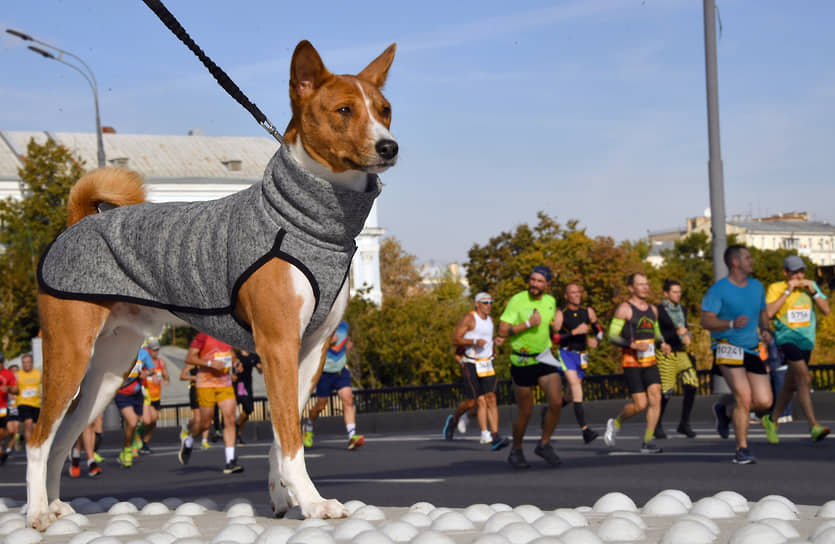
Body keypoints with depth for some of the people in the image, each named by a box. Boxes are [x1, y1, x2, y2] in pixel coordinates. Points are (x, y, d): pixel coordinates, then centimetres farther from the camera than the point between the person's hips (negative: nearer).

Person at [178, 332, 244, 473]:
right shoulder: (204, 336, -9)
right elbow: (189, 358, -12)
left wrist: (235, 362, 8)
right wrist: (210, 363, -22)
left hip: (225, 384, 5)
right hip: (206, 384, -5)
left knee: (230, 420, -9)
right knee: (205, 424, 2)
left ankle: (230, 462, -10)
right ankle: (188, 443, 34)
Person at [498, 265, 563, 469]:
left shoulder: (550, 301, 5)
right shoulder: (517, 301, -11)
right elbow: (502, 331, -16)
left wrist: (555, 324, 3)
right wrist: (528, 324, -24)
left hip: (544, 358, 4)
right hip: (522, 362, -4)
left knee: (556, 402, -14)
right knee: (526, 412, 2)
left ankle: (544, 444, 6)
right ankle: (516, 451, 24)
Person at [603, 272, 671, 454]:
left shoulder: (652, 309, 14)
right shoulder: (624, 309, -6)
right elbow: (612, 336, -9)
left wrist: (663, 343, 6)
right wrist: (633, 345, -22)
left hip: (650, 362, 6)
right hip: (631, 363, -6)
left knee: (656, 398, -10)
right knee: (640, 404, -11)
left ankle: (647, 442, -3)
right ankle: (615, 424, 18)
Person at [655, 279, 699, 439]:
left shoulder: (682, 310, 14)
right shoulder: (658, 311, -6)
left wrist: (688, 336, 2)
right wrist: (677, 333, -20)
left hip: (681, 353, 6)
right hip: (665, 355, -6)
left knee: (691, 386, -10)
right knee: (665, 391, -9)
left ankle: (684, 424, 1)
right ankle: (657, 425, 10)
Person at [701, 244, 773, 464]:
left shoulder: (757, 287, 12)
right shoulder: (718, 289, -8)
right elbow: (706, 321, -12)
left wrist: (765, 330, 5)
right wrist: (732, 324, -28)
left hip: (752, 350, 6)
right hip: (727, 348, -6)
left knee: (764, 401, -2)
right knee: (744, 396, -18)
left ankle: (723, 406, 26)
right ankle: (742, 450, -6)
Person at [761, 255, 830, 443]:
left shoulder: (811, 286, 10)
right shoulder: (776, 288, -3)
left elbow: (826, 310, 3)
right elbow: (768, 313, -17)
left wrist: (812, 291, -10)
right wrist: (788, 291, -15)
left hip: (806, 341, 5)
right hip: (787, 337, -5)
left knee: (790, 385, 14)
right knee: (804, 379, -21)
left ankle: (772, 420, 34)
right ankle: (814, 426, -27)